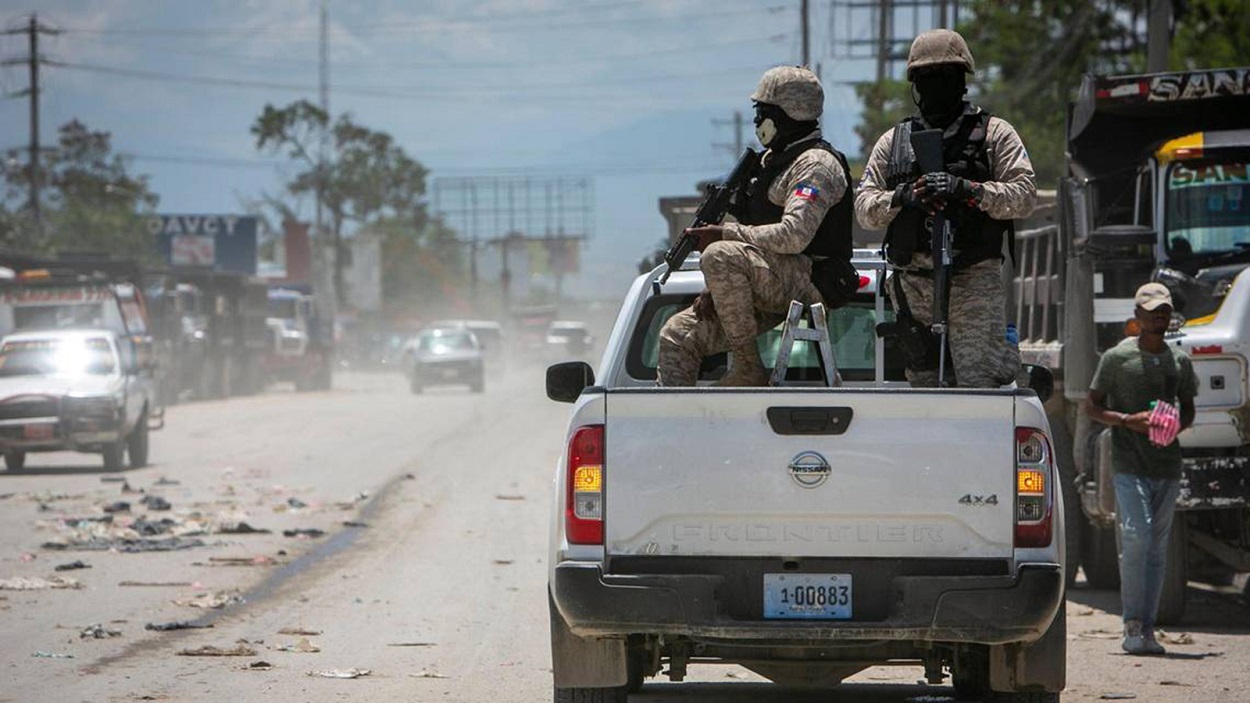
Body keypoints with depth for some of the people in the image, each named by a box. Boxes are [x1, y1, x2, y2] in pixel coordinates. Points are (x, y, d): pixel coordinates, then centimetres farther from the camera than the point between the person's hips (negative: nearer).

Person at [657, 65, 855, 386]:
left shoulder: (817, 164, -9)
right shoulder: (772, 160, 22)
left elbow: (793, 236, -23)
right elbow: (752, 231, 21)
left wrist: (724, 234, -18)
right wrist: (714, 289, 5)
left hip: (806, 281, -10)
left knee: (721, 257, -33)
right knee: (677, 335, 0)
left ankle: (749, 369, -25)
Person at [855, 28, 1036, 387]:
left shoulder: (994, 134, 7)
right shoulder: (893, 142, 18)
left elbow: (1024, 194, -4)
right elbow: (864, 206, 12)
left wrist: (967, 190, -17)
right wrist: (900, 197, -9)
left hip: (974, 281, -4)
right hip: (913, 284, 4)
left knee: (980, 379, -14)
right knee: (924, 382, 4)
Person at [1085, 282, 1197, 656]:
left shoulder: (1180, 361, 12)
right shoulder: (1117, 357, 0)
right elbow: (1091, 405, 3)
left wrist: (1177, 426, -4)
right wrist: (1128, 420, -14)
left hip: (1167, 465, 5)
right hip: (1129, 465, -5)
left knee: (1158, 547, 5)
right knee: (1136, 536, -18)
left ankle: (1147, 629, 8)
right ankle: (1133, 625, -12)